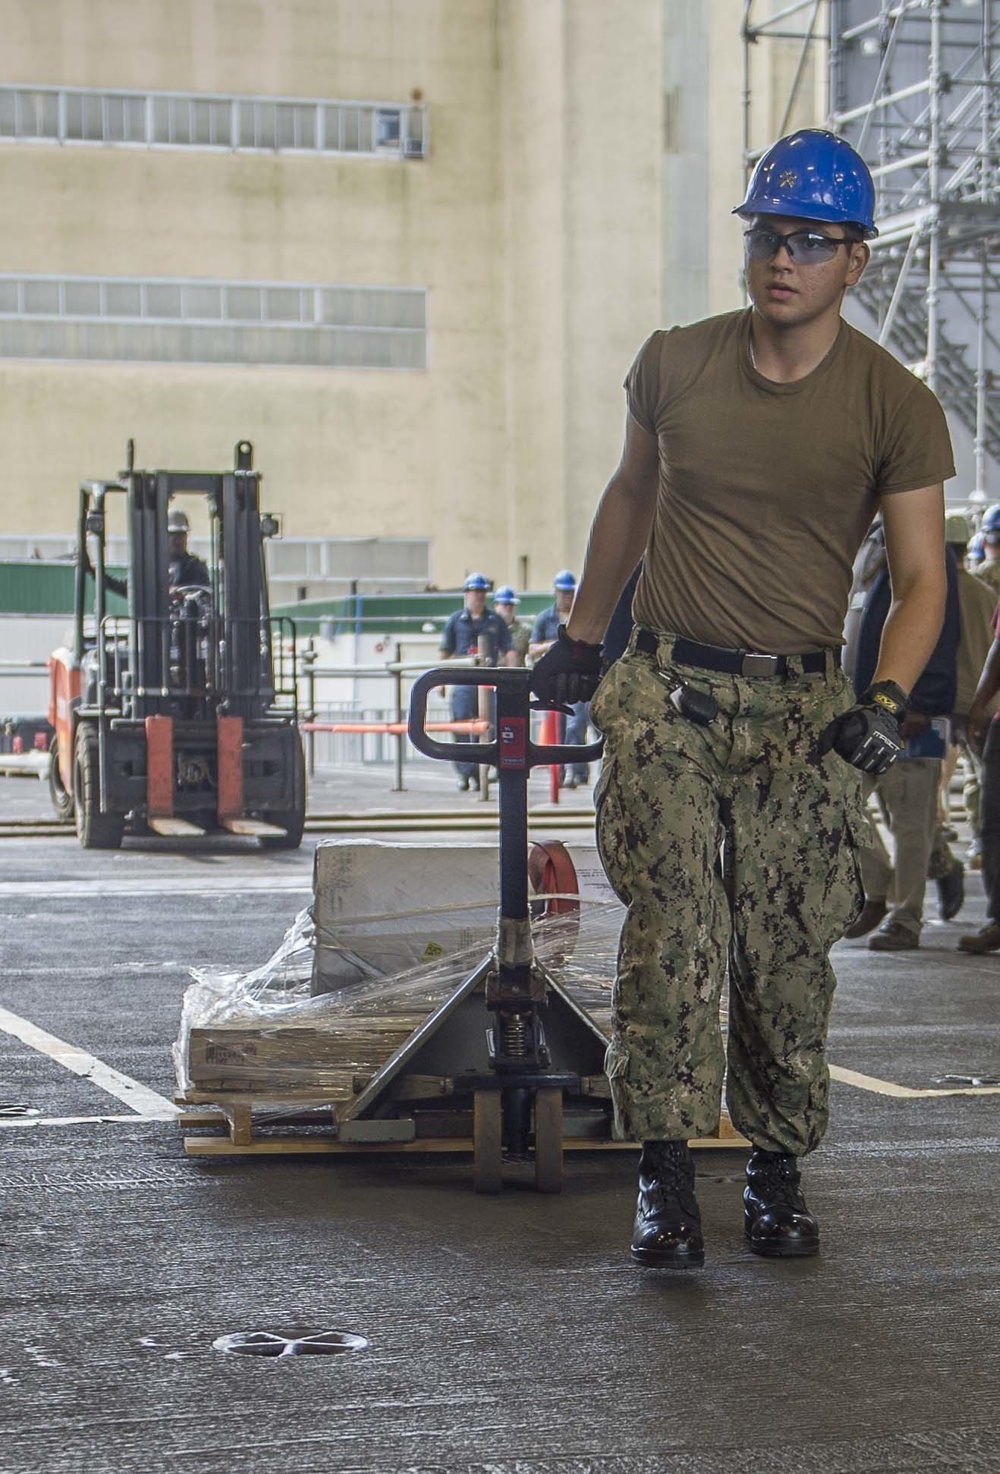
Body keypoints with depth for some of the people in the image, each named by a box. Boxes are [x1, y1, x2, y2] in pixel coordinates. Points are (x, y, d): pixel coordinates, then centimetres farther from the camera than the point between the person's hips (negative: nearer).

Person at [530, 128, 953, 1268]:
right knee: (671, 929, -11)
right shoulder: (675, 364, 3)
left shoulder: (894, 405, -2)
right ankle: (665, 1174, -7)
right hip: (665, 691, 1)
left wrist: (885, 699, -18)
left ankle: (778, 1172, 14)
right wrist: (577, 638, 22)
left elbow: (919, 577, -2)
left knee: (789, 951, -1)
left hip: (802, 704, 0)